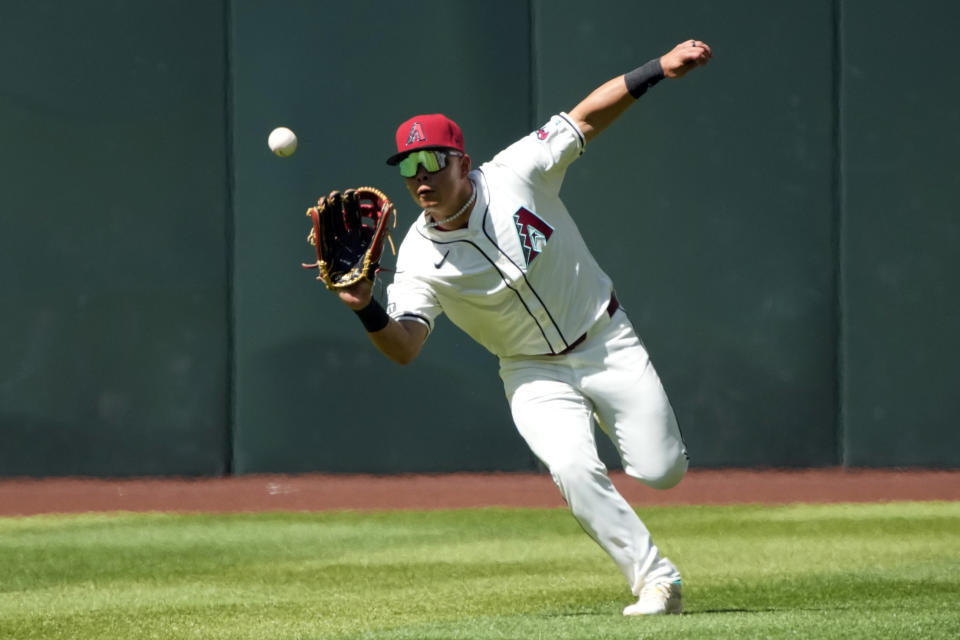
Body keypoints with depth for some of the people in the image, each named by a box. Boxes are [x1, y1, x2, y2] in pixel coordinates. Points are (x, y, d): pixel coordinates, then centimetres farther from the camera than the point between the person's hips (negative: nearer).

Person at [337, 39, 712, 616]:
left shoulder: (516, 174, -17)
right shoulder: (419, 260, -16)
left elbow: (587, 118, -11)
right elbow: (404, 347, -23)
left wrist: (659, 69, -20)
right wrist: (368, 310, -43)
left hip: (607, 343, 0)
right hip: (535, 373, 0)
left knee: (662, 471, -4)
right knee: (575, 469, -25)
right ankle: (656, 580, -12)